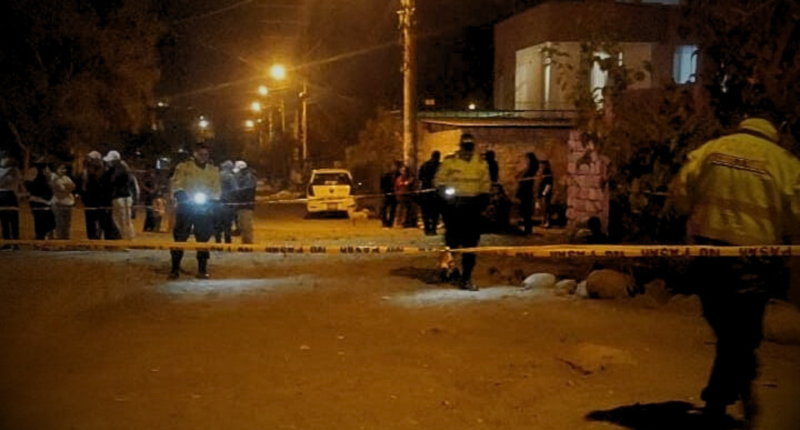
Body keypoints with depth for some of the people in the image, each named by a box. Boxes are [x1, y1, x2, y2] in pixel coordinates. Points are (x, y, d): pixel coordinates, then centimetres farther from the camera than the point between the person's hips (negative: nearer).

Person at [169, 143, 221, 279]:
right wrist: (184, 197, -22)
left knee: (203, 239, 5)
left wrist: (208, 199, -10)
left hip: (205, 209, 3)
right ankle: (175, 268, 7)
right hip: (186, 207, -2)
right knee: (180, 238, -1)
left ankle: (202, 269, 13)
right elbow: (176, 186, -5)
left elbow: (217, 190, 9)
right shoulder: (184, 167, 1)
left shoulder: (213, 171, 10)